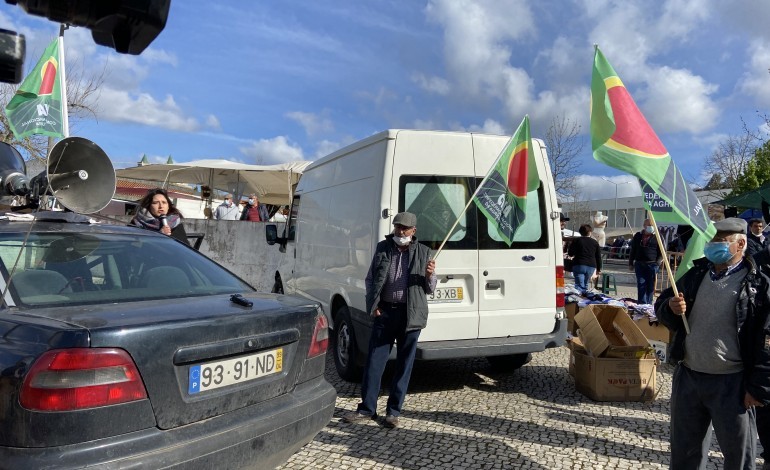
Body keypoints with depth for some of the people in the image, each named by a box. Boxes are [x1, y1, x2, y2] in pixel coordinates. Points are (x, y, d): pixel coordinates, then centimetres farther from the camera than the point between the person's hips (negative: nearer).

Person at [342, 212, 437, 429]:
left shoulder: (423, 252, 5)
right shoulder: (382, 248, 7)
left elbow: (429, 289, 8)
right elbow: (370, 279, 13)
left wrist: (429, 276, -13)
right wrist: (373, 304, 1)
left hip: (411, 314, -1)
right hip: (384, 312, 1)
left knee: (404, 364, 6)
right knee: (374, 360, 3)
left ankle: (393, 411, 18)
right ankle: (367, 408, 15)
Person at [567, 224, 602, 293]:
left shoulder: (576, 241, 2)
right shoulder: (595, 242, 11)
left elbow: (570, 253, 0)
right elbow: (598, 257, 12)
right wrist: (599, 269, 20)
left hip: (579, 265, -3)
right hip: (591, 266, 3)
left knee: (579, 285, -9)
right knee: (585, 285, 16)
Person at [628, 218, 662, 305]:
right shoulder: (638, 236, 11)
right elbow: (632, 250, 15)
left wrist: (657, 263, -9)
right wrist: (631, 263, 12)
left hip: (652, 265, -2)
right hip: (639, 264, 2)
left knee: (650, 286, 5)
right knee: (641, 285, -2)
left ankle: (648, 304, 14)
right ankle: (642, 304, 0)